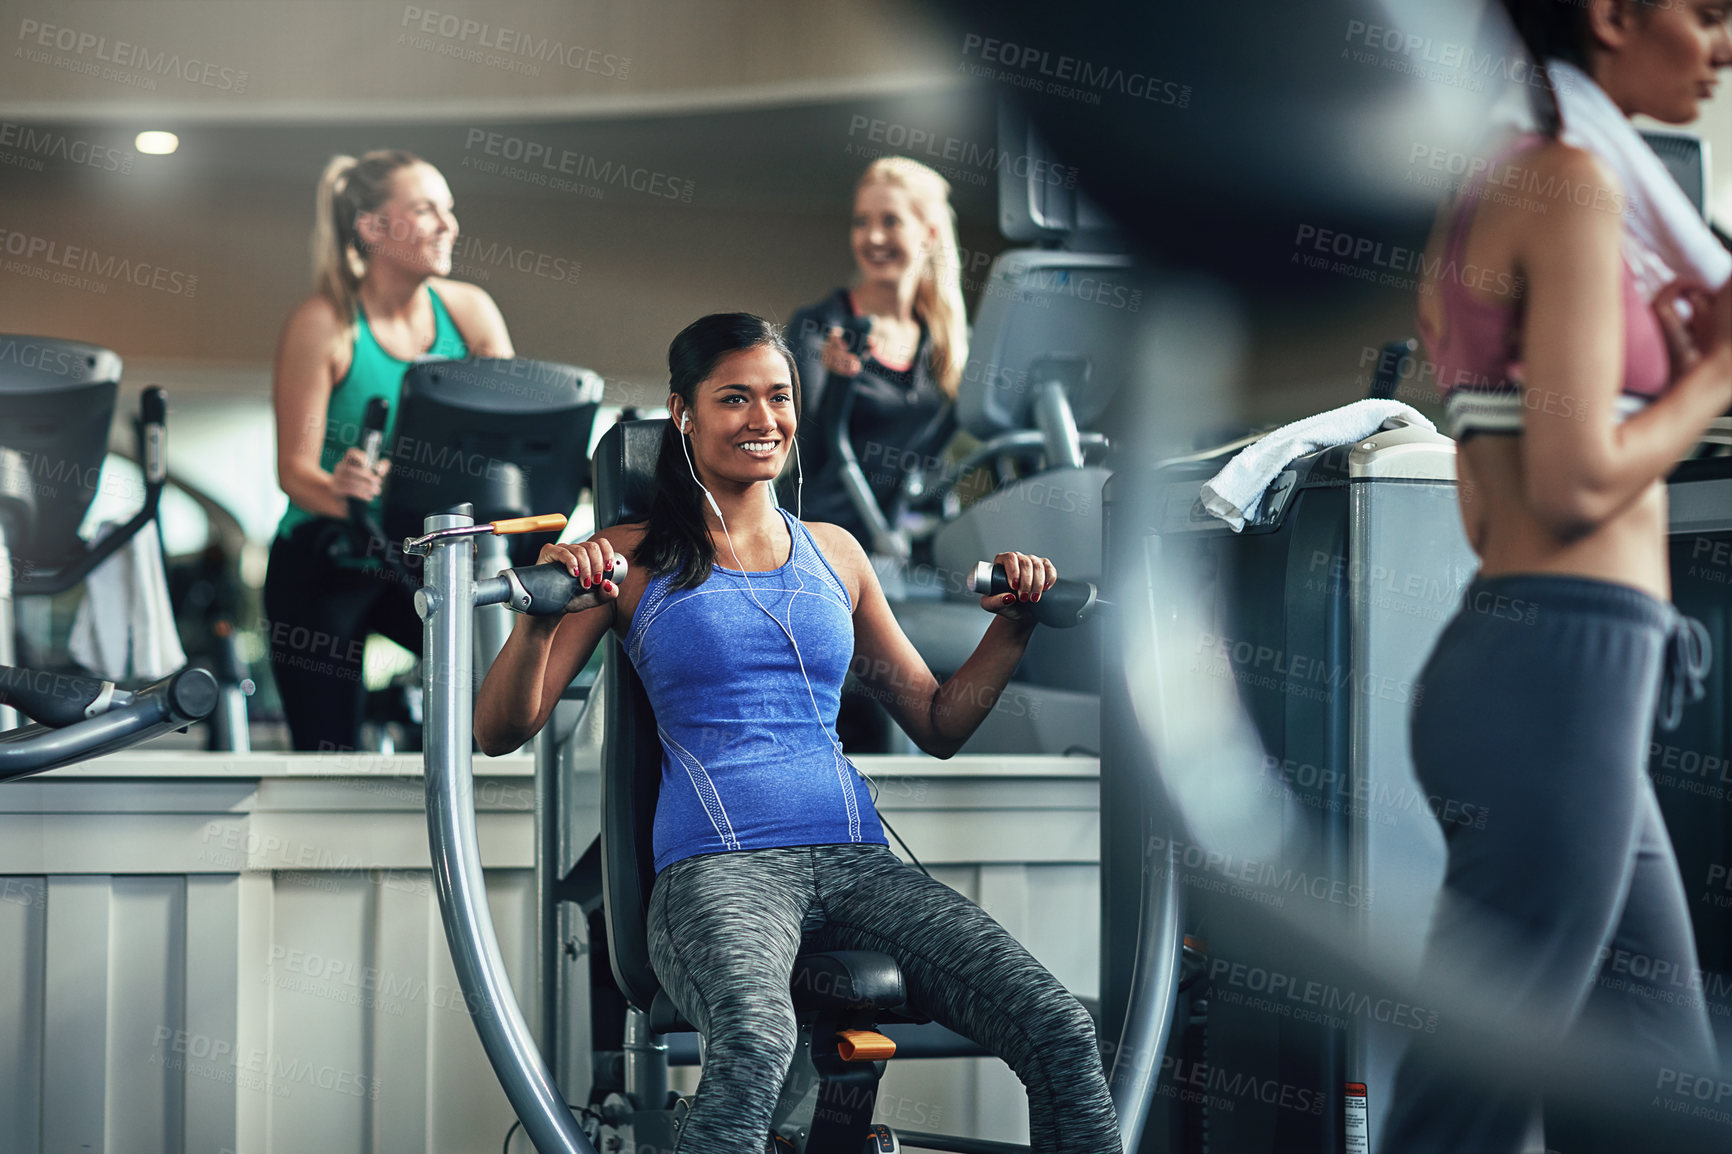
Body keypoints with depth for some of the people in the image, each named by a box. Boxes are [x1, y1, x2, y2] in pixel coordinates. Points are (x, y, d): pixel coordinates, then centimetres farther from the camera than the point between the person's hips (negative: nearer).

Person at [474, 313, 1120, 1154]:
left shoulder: (834, 553, 21)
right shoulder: (633, 559, 10)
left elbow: (938, 725, 27)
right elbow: (499, 732, 3)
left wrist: (1012, 626, 12)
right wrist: (542, 614, -14)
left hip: (855, 859, 4)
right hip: (716, 865, -4)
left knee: (1062, 1034, -23)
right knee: (752, 1047, -41)